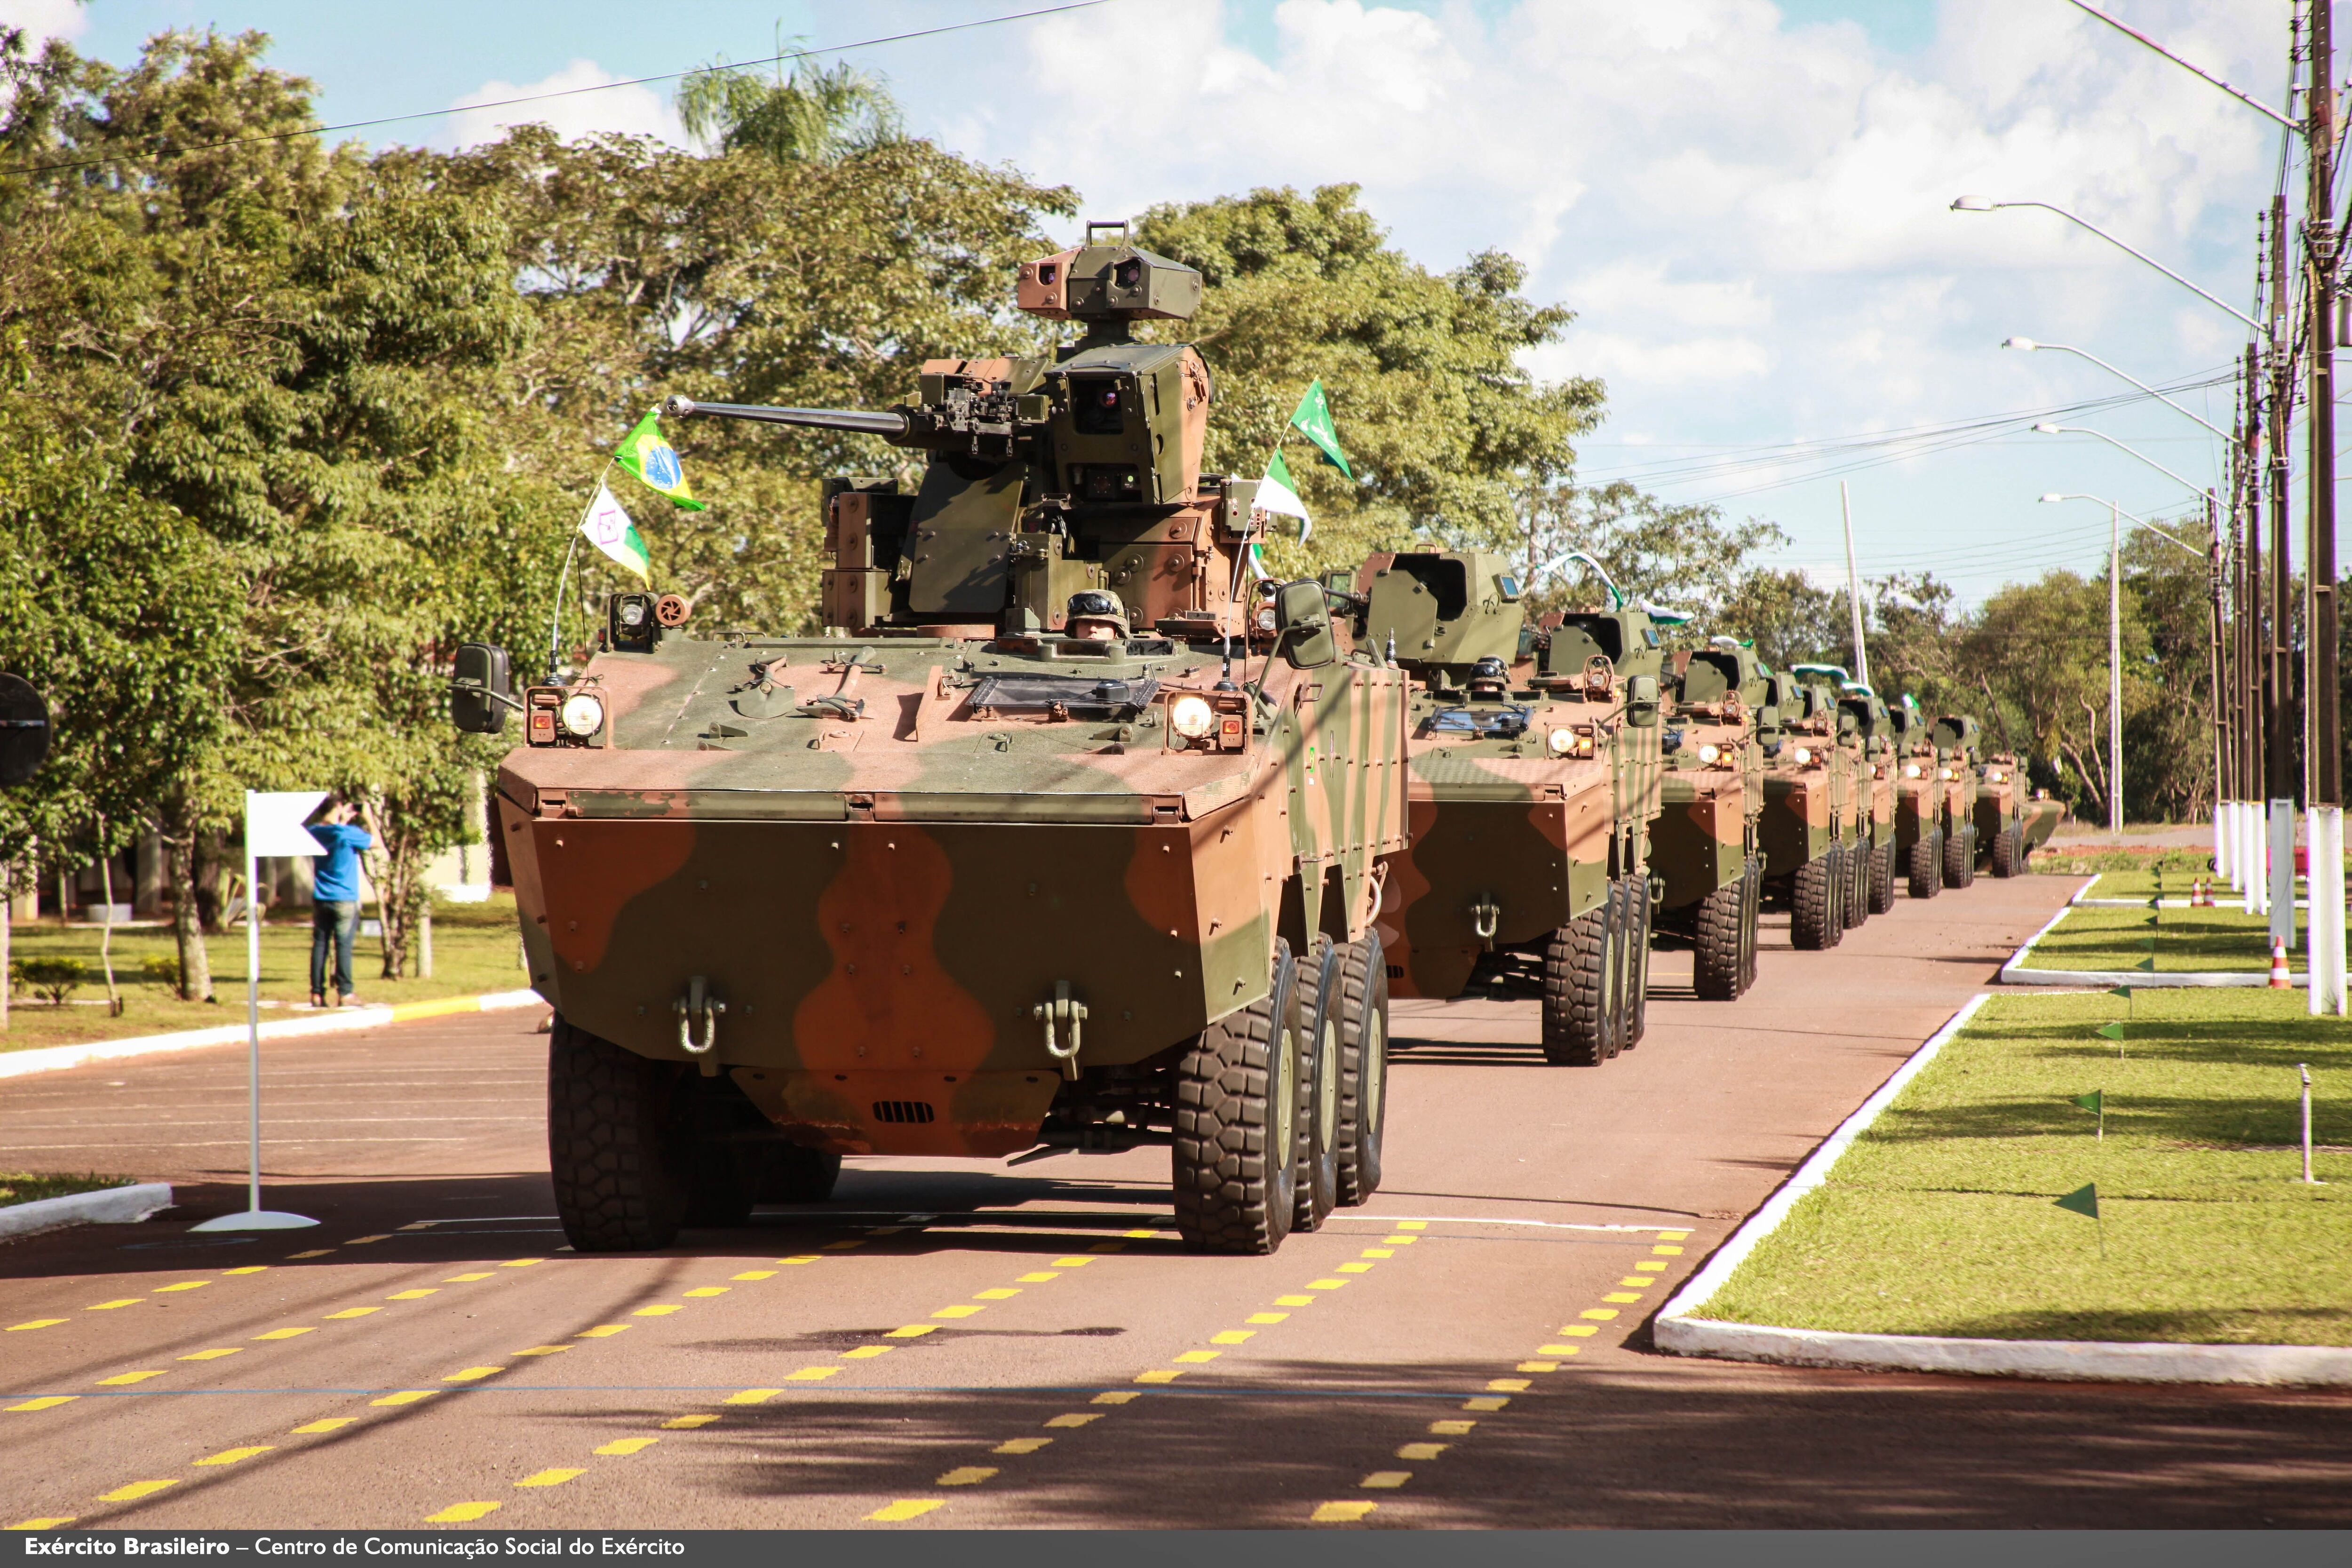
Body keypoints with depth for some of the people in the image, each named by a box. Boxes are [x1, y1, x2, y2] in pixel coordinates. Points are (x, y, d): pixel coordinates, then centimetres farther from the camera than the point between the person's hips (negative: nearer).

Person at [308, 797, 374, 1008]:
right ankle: (345, 994, -3)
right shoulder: (348, 833, -13)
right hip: (345, 899, -5)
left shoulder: (314, 831, 5)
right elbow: (376, 842, -2)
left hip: (320, 900, 5)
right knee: (344, 946, -3)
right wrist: (368, 818, 7)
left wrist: (345, 821, 23)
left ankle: (317, 994, 5)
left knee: (320, 944, 6)